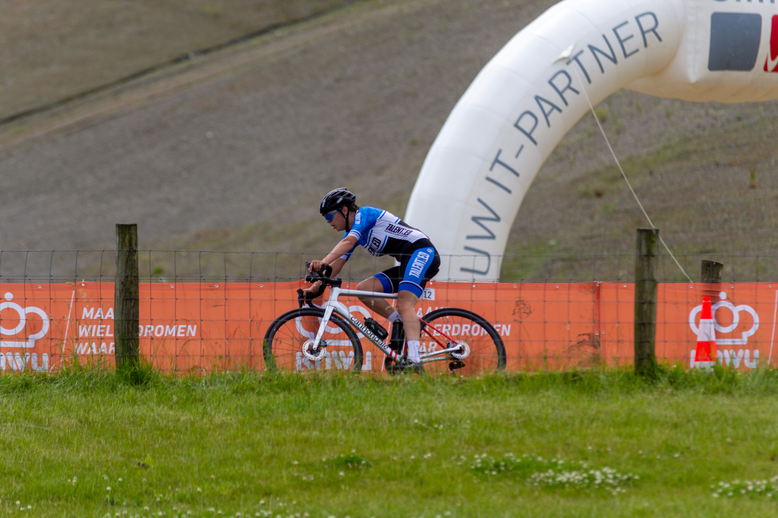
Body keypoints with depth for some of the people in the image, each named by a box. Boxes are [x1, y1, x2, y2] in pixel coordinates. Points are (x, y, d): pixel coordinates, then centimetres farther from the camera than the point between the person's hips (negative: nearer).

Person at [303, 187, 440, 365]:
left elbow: (348, 242, -27)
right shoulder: (352, 231, 17)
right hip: (407, 263, 9)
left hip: (422, 252, -9)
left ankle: (414, 359, -40)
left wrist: (323, 262, -39)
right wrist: (316, 287, 2)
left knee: (404, 305, -26)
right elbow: (337, 264, 13)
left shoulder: (364, 214, -10)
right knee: (363, 289, -3)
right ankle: (404, 325, -3)